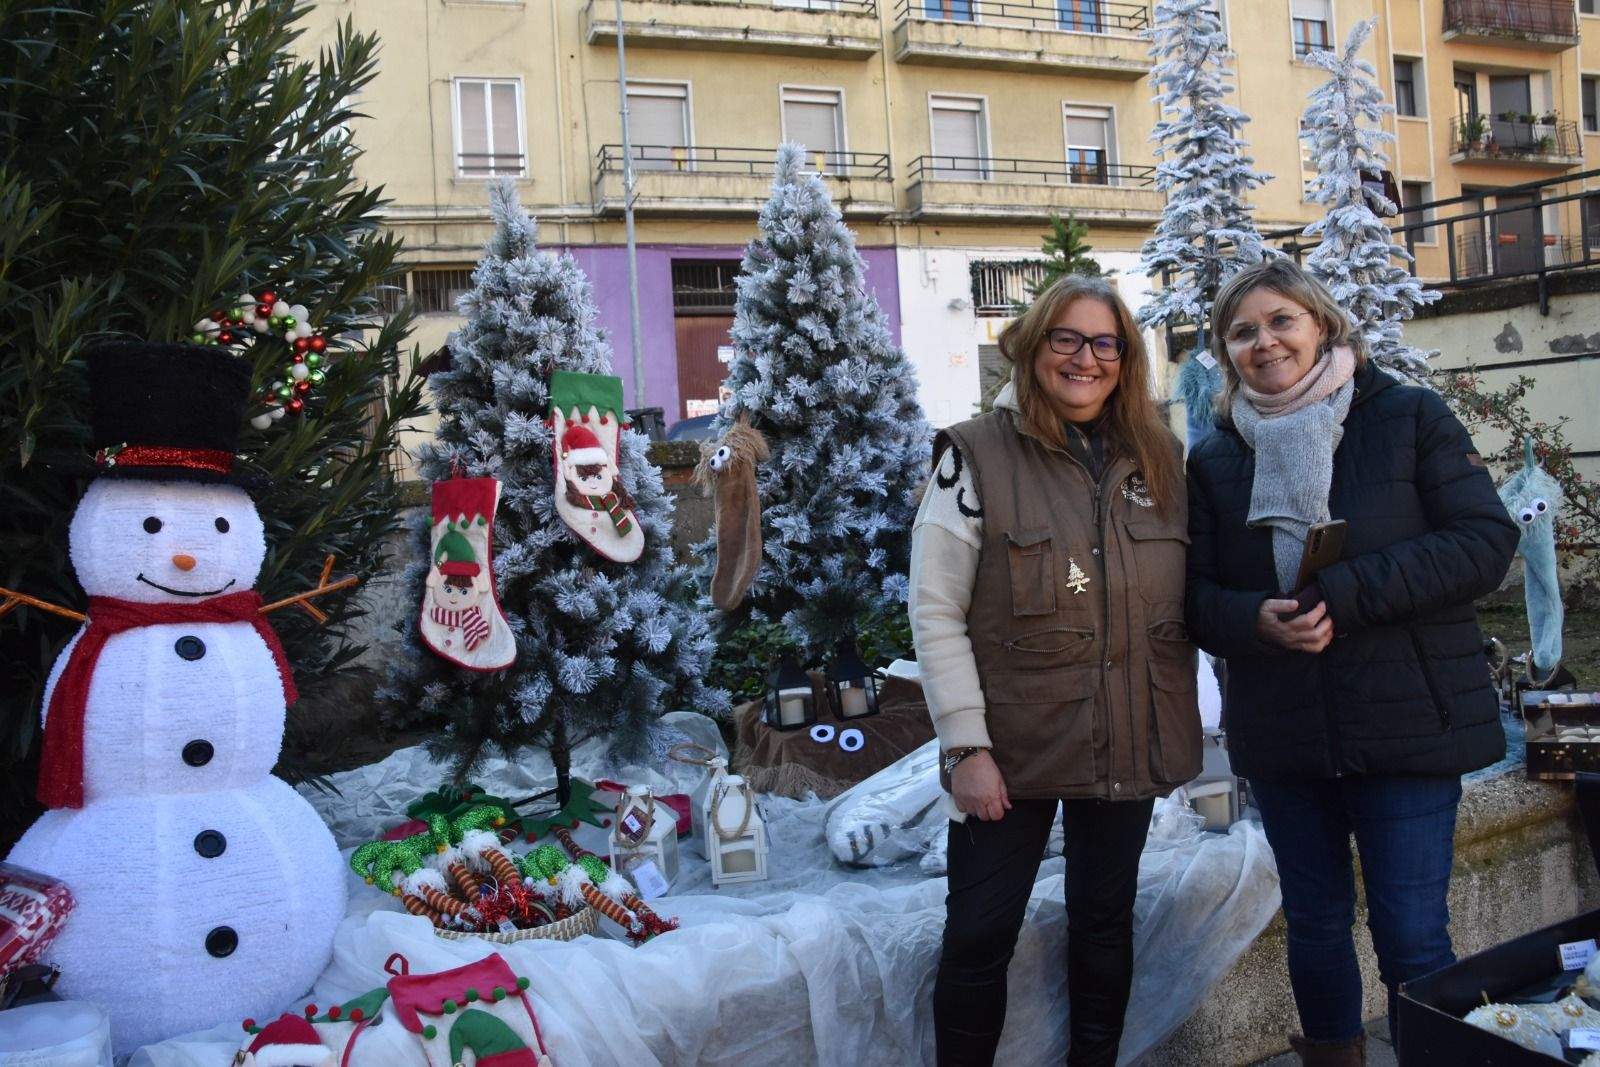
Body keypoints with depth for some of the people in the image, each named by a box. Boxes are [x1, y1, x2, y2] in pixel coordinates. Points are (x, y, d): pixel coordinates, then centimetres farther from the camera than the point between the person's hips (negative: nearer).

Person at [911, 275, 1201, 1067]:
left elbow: (1185, 599, 13)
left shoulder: (1158, 457, 6)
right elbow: (934, 612, -11)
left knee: (1106, 923, 18)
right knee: (980, 936, 4)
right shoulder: (977, 455, -8)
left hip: (1129, 747, 5)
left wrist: (1182, 725, 7)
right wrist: (965, 747, -15)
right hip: (1012, 748, -4)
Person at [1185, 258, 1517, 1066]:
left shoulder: (1409, 416, -1)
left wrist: (1344, 594, -20)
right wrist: (1256, 619, -19)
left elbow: (1485, 540, -9)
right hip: (1282, 735, 3)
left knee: (1412, 939, 0)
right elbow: (1196, 594, 4)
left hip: (1407, 723, -3)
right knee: (1315, 925, 15)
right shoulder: (1215, 459, 6)